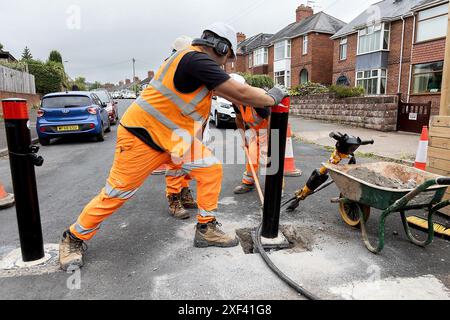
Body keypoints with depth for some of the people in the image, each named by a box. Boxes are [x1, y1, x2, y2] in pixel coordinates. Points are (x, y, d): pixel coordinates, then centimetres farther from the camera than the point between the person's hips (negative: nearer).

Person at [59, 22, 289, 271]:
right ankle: (74, 239, 22)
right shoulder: (197, 59, -19)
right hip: (142, 136, -9)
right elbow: (240, 93, -18)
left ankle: (206, 229, 11)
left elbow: (230, 93, 21)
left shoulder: (197, 62, 11)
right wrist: (271, 98, -2)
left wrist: (259, 102, 15)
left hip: (174, 138, 10)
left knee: (211, 169, 0)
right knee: (117, 192, 0)